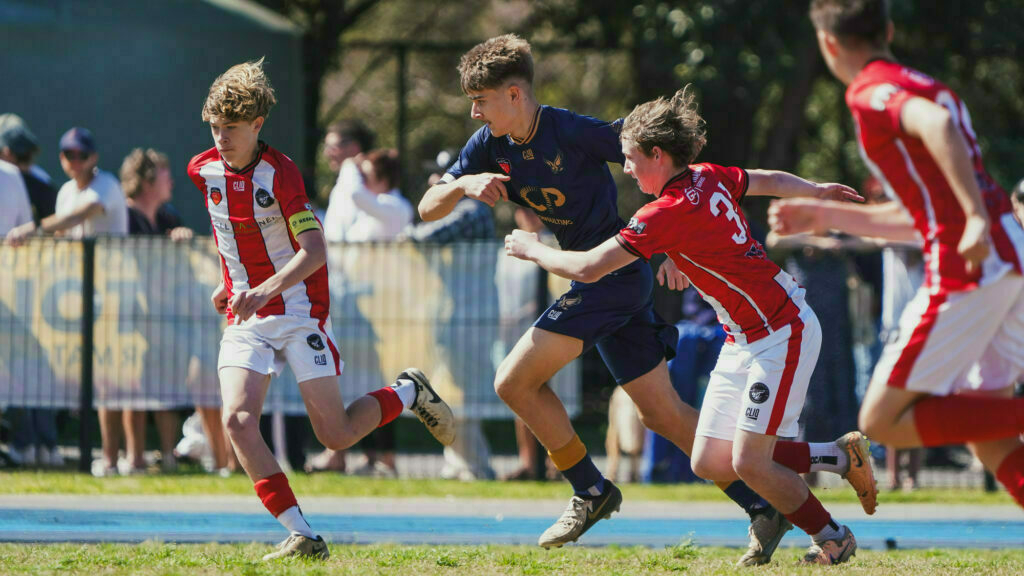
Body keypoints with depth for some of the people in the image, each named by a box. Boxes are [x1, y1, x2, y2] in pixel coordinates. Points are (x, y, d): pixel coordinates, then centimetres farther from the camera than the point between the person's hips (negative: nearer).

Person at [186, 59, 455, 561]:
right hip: (246, 317, 5)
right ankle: (301, 536, -19)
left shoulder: (279, 172, -16)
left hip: (299, 310, -5)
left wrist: (264, 290, -36)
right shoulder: (204, 171, 1)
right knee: (237, 421, -20)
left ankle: (408, 392, 26)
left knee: (336, 435, -5)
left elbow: (314, 252, -23)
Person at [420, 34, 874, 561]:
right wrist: (463, 185, -18)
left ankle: (591, 491, 3)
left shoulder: (572, 132, -17)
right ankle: (761, 509, 8)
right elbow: (427, 209, 3)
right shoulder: (488, 146, 4)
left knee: (515, 381, -10)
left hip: (615, 275, -8)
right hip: (595, 283, 8)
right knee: (663, 413, 7)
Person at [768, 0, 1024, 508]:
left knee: (882, 421, -2)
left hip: (967, 267, -9)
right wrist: (826, 216, 36)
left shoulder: (871, 93, -4)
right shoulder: (924, 86, 25)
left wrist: (977, 218, -31)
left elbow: (937, 124, -27)